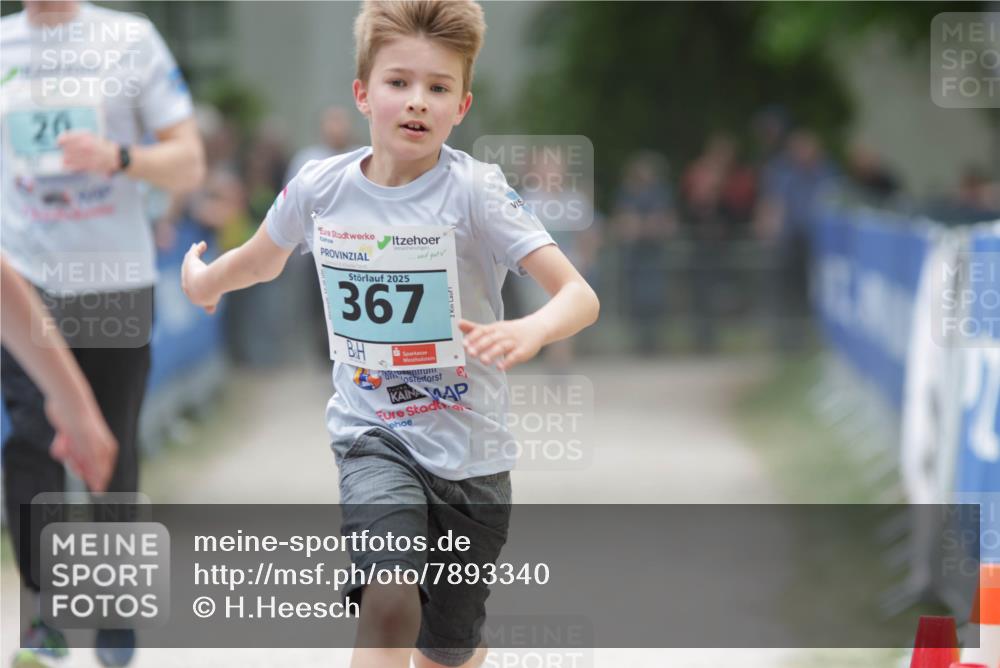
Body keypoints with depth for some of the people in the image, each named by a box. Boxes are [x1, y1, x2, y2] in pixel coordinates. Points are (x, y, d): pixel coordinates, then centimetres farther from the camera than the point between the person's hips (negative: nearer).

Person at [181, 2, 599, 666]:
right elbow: (262, 260, 19)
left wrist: (528, 332, -47)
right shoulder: (320, 187, -6)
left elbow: (580, 296, -26)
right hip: (373, 437, 1)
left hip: (468, 453, -1)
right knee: (390, 601, -28)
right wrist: (203, 280, 36)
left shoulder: (475, 191, -16)